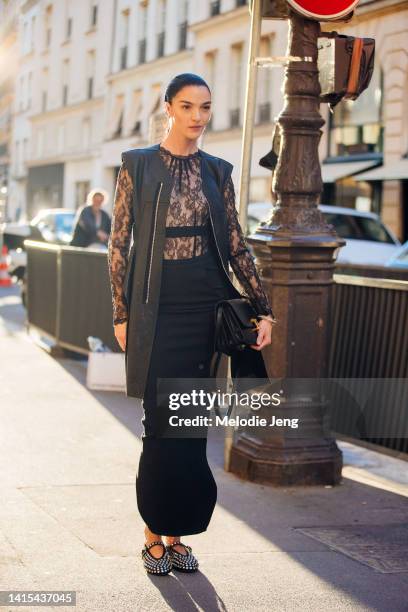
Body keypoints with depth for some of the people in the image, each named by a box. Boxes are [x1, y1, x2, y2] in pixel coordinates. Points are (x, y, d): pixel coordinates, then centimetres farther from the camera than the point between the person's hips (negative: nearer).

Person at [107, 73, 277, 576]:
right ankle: (154, 533, 11)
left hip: (205, 304, 3)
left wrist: (264, 309, 3)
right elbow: (119, 242, 0)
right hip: (157, 305, -3)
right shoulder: (138, 165, 1)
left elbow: (236, 244, 9)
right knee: (162, 420, -3)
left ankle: (176, 532, 15)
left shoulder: (217, 171, 9)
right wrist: (121, 314, -5)